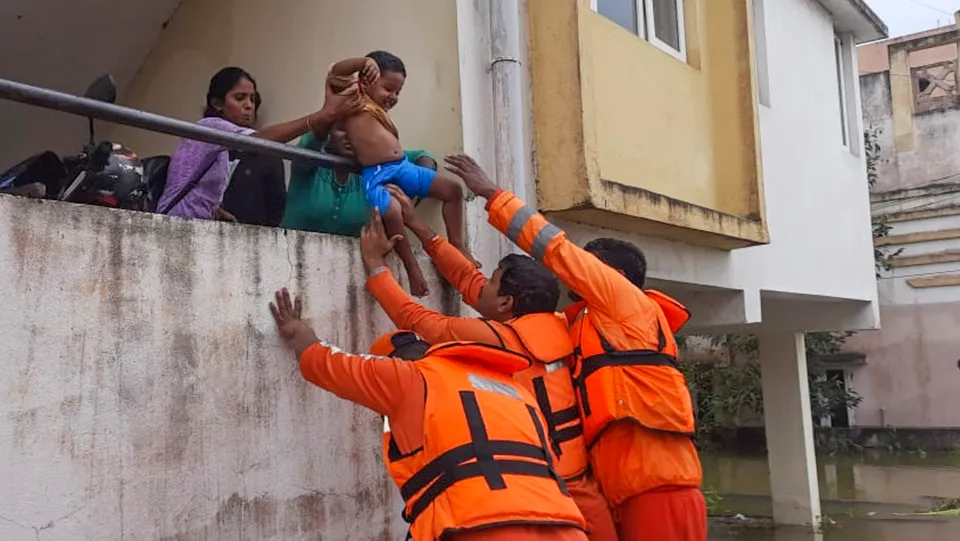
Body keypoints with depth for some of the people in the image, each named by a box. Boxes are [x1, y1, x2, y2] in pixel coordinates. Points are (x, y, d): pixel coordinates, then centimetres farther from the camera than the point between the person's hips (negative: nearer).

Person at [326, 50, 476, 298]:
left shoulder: (379, 110, 24)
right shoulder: (353, 97, 3)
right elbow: (336, 72, -13)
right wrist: (366, 61, -21)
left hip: (402, 166, 9)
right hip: (375, 174, -8)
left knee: (453, 188, 4)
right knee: (392, 212, -36)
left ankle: (457, 246, 11)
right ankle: (413, 268, -20)